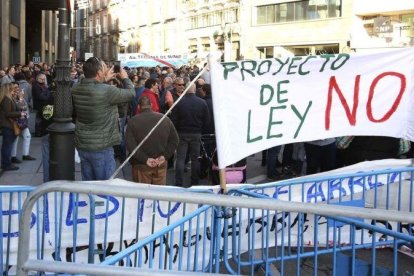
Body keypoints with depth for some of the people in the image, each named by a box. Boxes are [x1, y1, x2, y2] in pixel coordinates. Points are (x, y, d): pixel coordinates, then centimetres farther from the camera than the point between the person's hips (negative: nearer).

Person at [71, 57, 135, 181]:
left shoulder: (76, 89, -3)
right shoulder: (106, 91, -22)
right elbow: (131, 93, -9)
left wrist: (104, 80, 20)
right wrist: (125, 78, 8)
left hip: (82, 146, 7)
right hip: (101, 148, -7)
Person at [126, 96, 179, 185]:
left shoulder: (133, 121, -6)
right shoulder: (165, 119, 2)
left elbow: (130, 144, -13)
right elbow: (174, 140, 5)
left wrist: (145, 159, -14)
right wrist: (165, 156, -1)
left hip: (141, 165, -2)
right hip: (161, 164, 3)